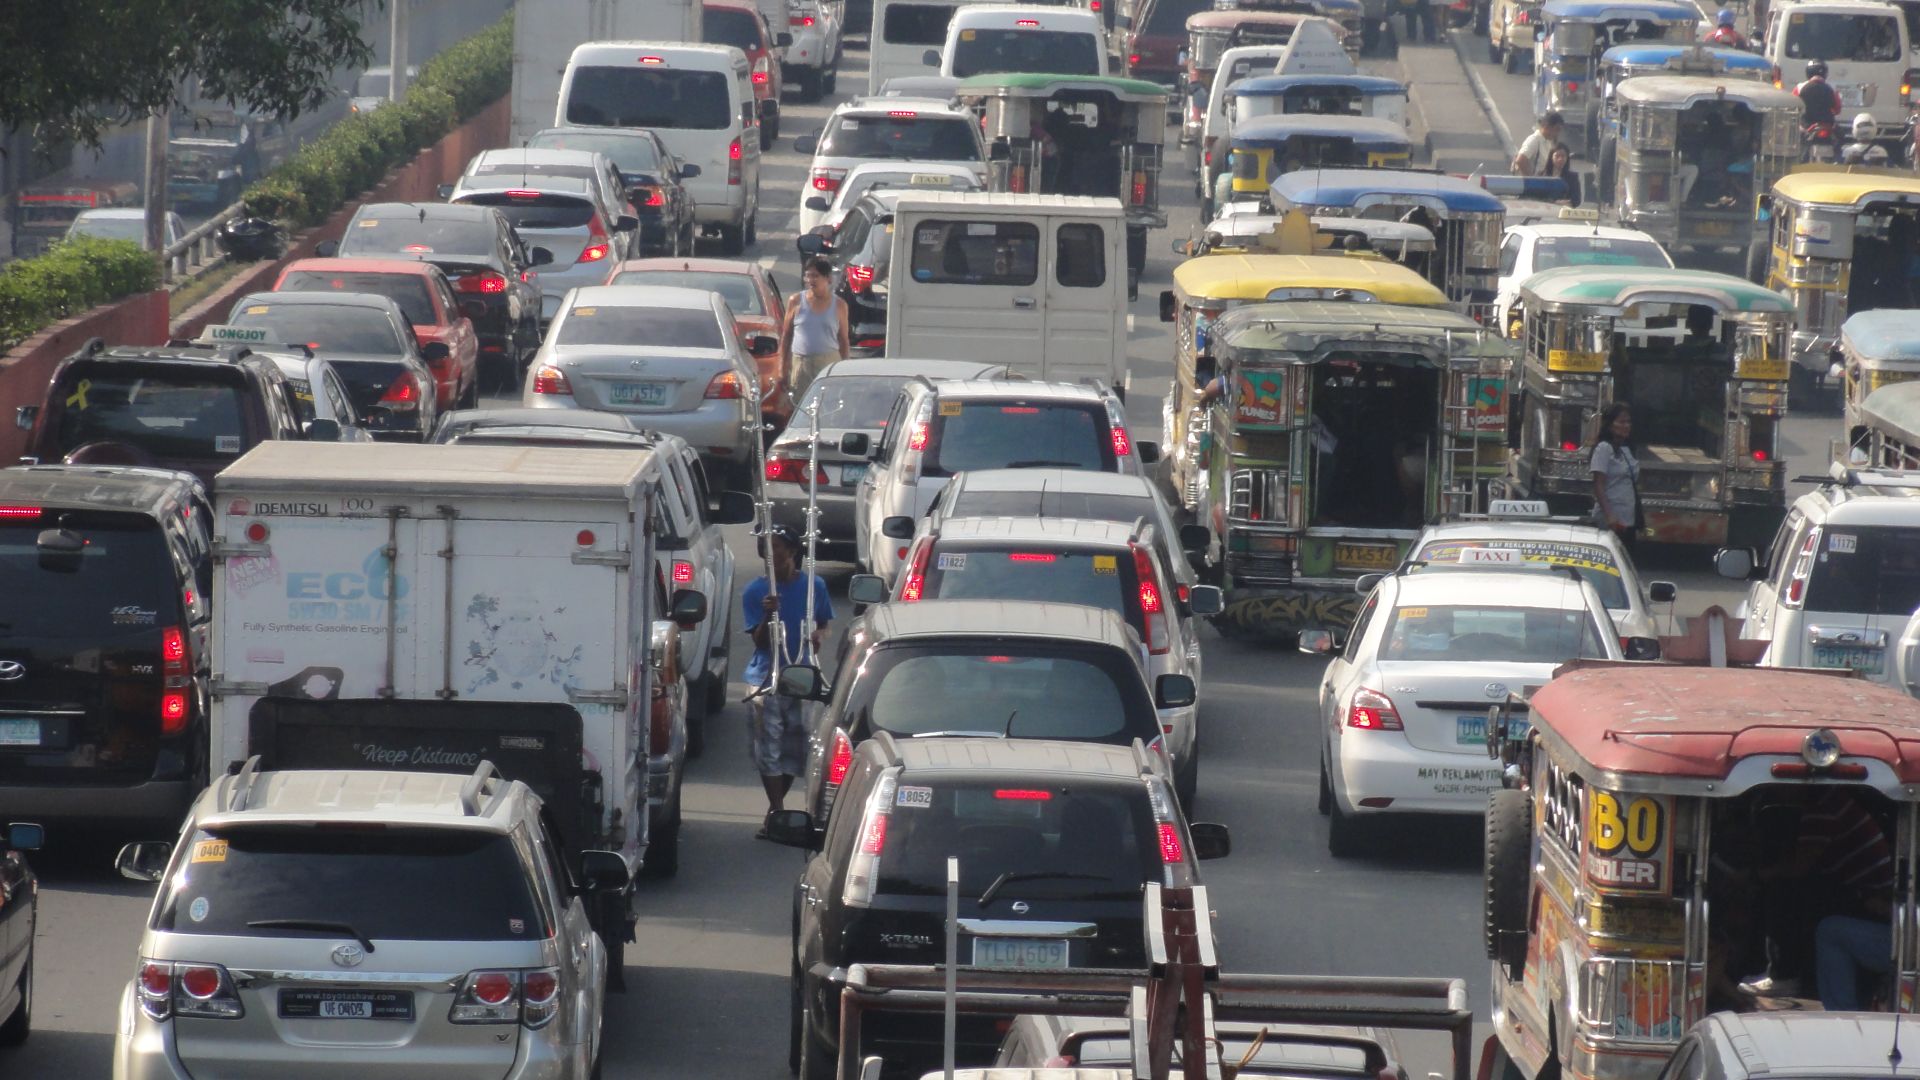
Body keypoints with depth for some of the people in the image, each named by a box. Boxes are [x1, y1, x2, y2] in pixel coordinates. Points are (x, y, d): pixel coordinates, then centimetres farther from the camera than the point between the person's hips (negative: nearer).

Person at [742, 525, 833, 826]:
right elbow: (759, 641, -5)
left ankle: (776, 808, 23)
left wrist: (818, 636, -8)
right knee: (767, 749, -6)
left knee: (795, 749, 6)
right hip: (766, 679, -2)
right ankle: (776, 810, 2)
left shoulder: (814, 586, 3)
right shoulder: (754, 592, -3)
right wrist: (768, 615, -24)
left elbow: (823, 624, 15)